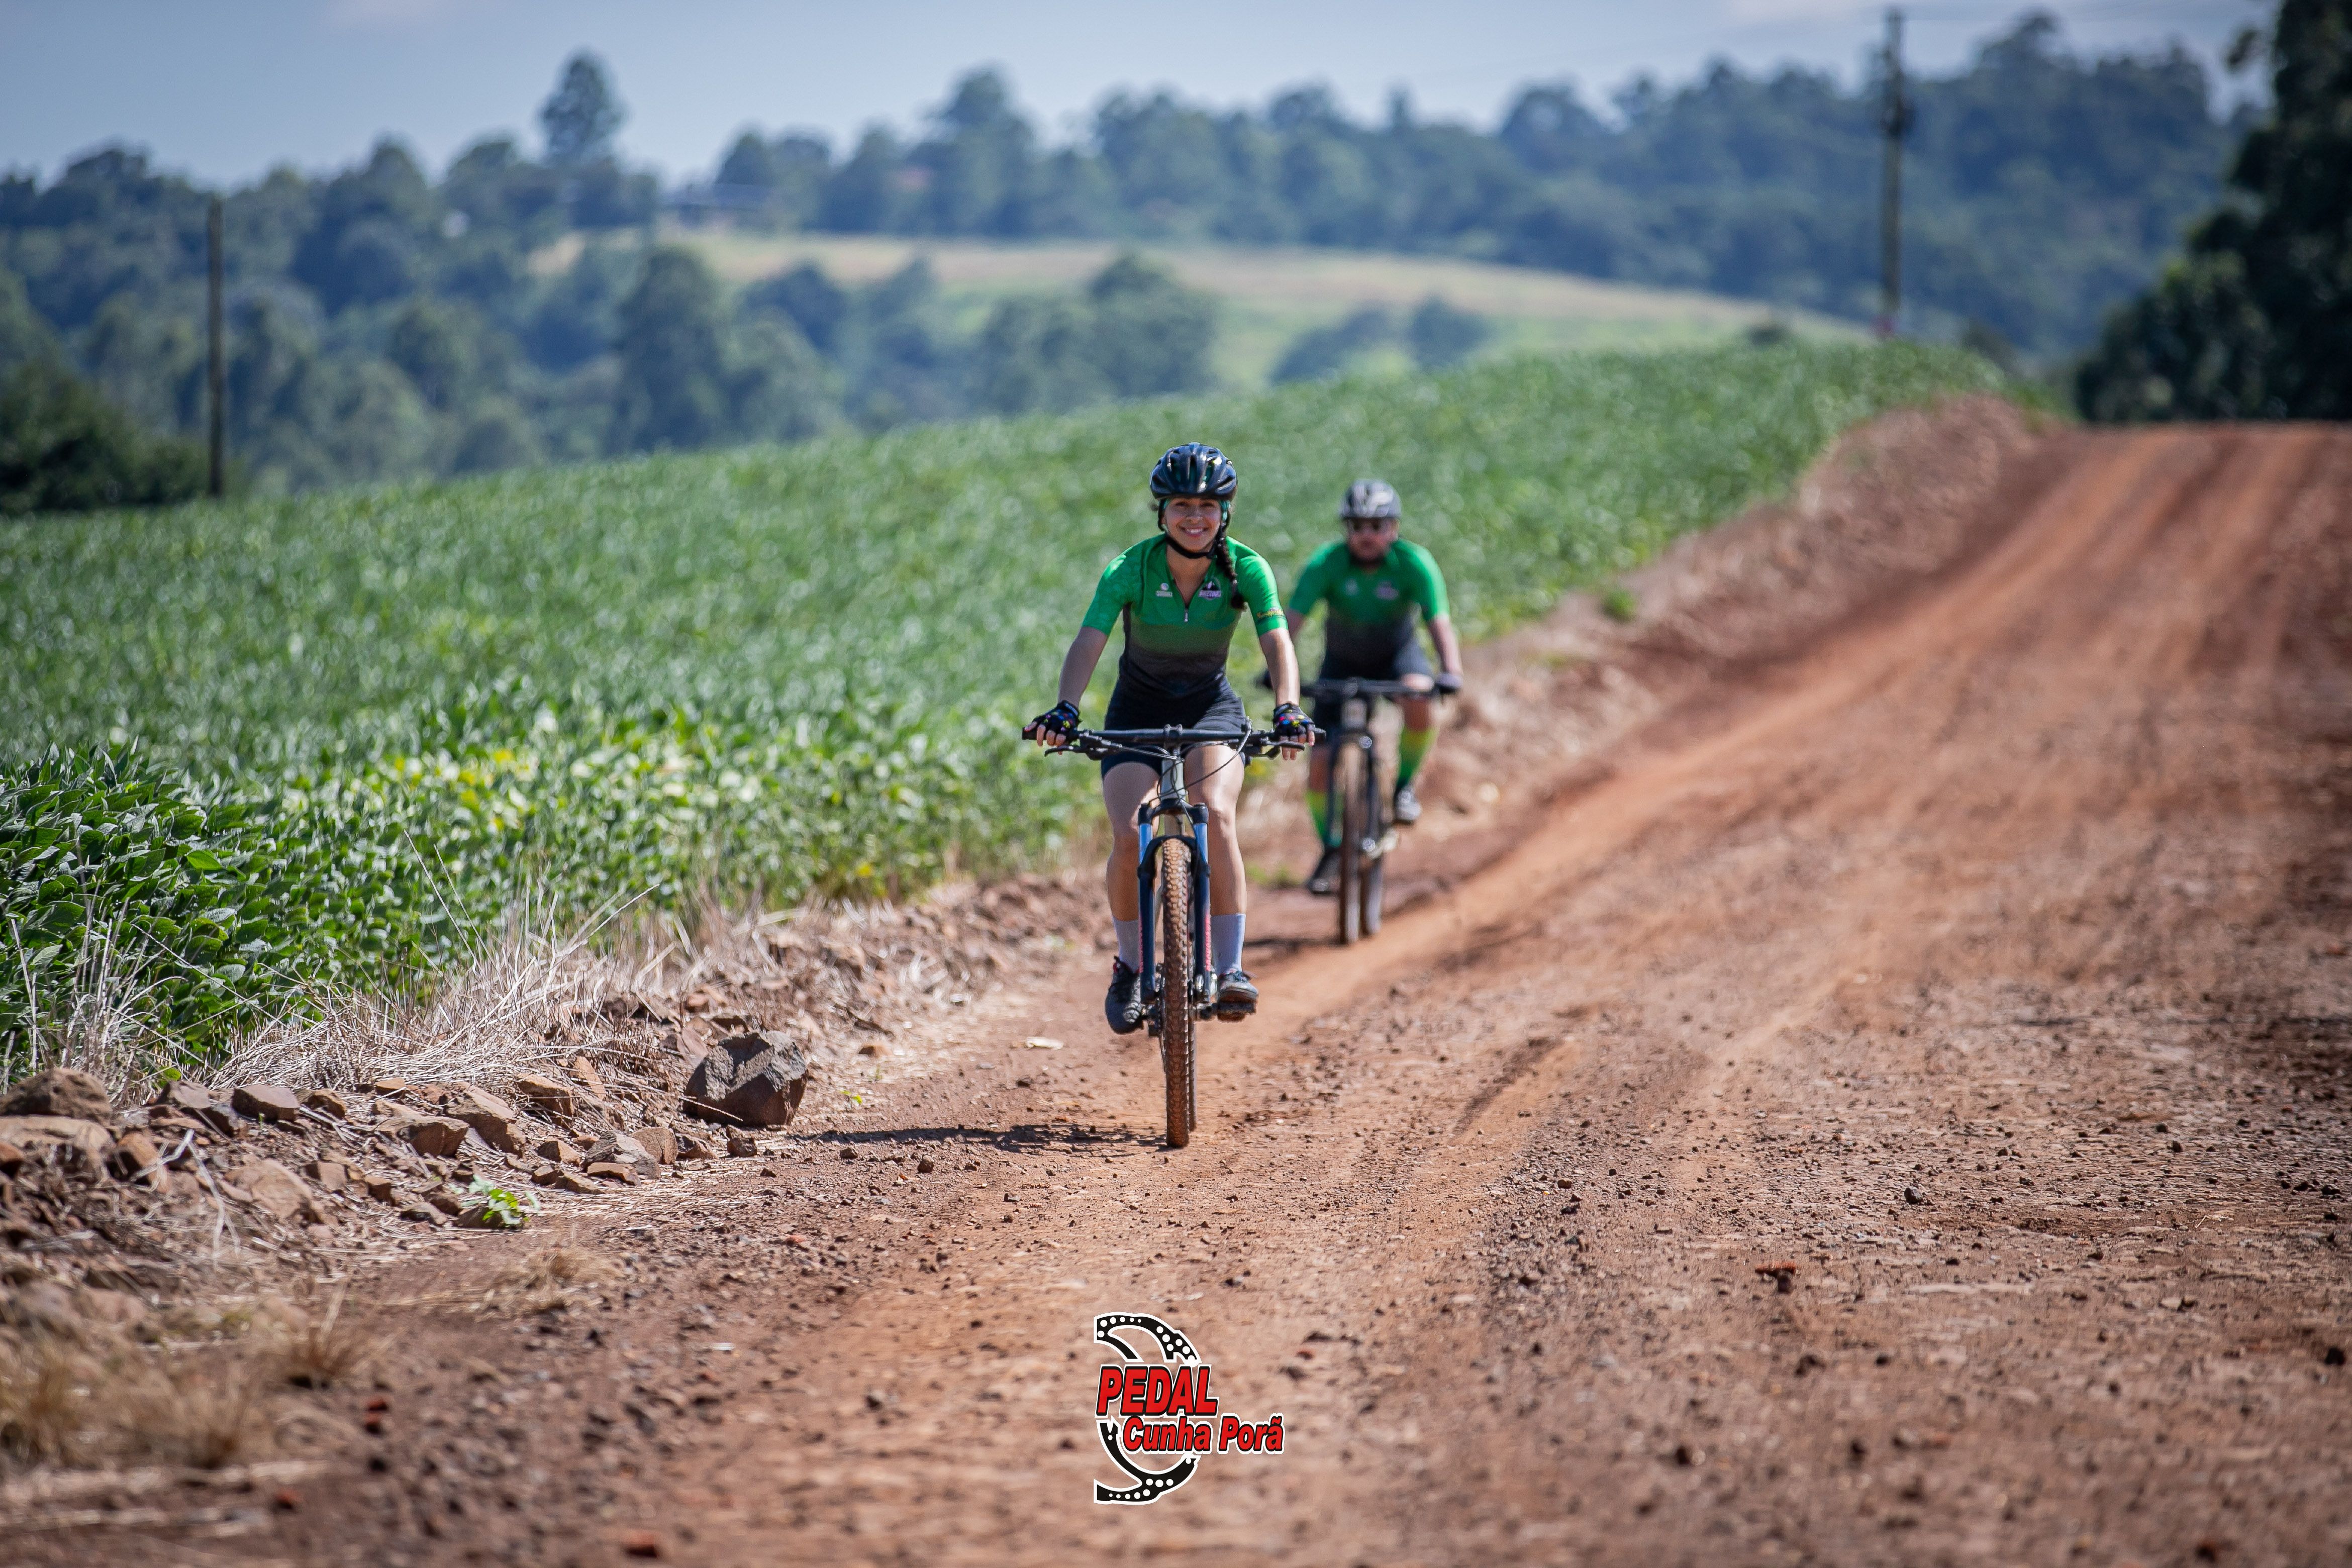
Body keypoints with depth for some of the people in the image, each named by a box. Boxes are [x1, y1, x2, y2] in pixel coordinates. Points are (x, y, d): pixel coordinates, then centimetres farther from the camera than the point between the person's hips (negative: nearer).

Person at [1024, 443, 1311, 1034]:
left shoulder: (1246, 568, -17)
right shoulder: (1131, 569, -20)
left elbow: (1276, 642, -27)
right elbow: (1089, 643, -30)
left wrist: (1287, 708, -45)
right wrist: (1065, 709, -48)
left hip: (1211, 706, 0)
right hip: (1138, 708, 0)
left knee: (1217, 816, -27)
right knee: (1128, 835, -20)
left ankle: (1230, 969, -21)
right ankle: (1131, 968, 3)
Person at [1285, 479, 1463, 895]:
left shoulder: (1414, 564, -25)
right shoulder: (1326, 564, -25)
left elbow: (1439, 622, -32)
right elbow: (1292, 620, -32)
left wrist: (1451, 671, -50)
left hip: (1397, 655, -1)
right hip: (1343, 661, 1)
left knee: (1421, 704, -36)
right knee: (1320, 762, -10)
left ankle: (1405, 783, -9)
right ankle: (1330, 849, 12)